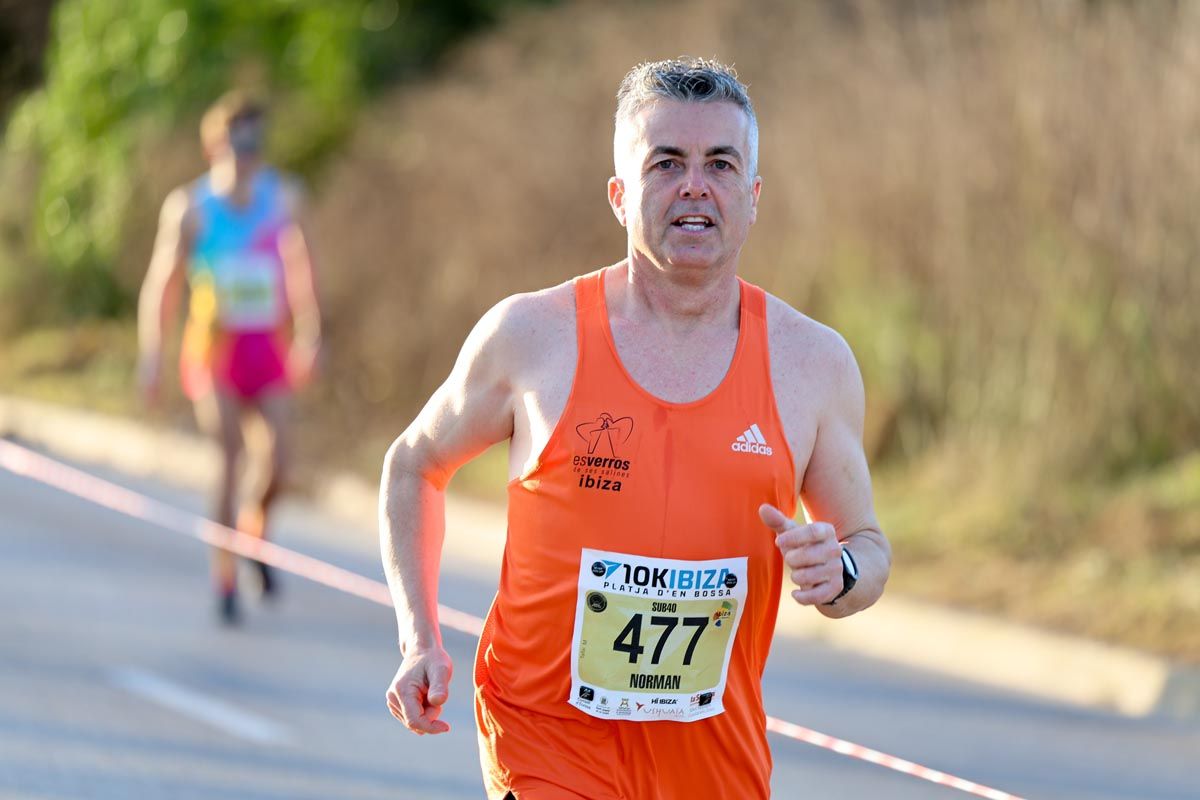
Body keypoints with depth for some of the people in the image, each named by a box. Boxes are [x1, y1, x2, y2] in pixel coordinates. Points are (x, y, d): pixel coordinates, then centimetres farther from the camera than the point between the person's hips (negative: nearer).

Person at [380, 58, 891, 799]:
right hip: (547, 737, -3)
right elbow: (414, 464, 11)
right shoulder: (530, 336, -4)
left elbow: (868, 545, 12)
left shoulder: (813, 362, 1)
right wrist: (420, 640, 1)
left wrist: (838, 575, -13)